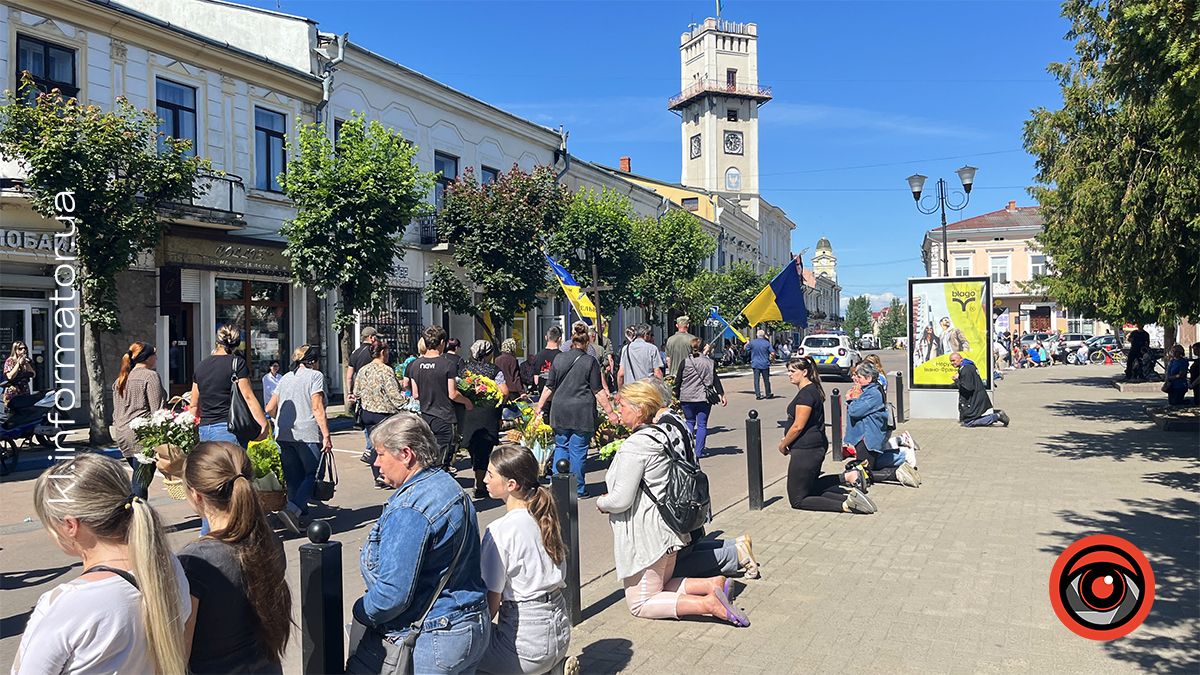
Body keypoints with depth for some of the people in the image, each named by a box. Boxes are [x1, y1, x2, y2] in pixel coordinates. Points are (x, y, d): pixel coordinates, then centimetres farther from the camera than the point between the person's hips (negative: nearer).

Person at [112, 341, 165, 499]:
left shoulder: (120, 379, 19)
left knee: (139, 477, 15)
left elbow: (116, 412, 22)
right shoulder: (150, 376, -6)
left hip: (122, 433, 8)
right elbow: (157, 410, -11)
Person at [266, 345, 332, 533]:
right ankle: (292, 509, -17)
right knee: (312, 474, 2)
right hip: (308, 434, -6)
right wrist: (326, 435, -14)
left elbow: (270, 408, 18)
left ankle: (300, 513, 13)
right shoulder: (315, 376, -1)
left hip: (283, 435, 6)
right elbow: (317, 408, -11)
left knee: (293, 477, 13)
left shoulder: (285, 378, 18)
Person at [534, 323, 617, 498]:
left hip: (560, 411, 3)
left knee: (561, 446, 16)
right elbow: (598, 391, -7)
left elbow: (549, 386, 9)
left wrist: (539, 406, 20)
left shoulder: (559, 358, 5)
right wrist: (610, 412, -2)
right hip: (582, 412, -3)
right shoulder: (590, 361, -5)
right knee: (578, 450, 4)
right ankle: (578, 489, 12)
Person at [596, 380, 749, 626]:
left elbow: (621, 500, -23)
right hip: (668, 528, 9)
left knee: (640, 604, 5)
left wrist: (601, 503, -2)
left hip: (645, 536, -9)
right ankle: (714, 583, 5)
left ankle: (709, 603, -12)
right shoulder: (660, 437, 6)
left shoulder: (634, 446, -22)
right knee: (661, 587, 25)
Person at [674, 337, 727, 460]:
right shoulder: (709, 362, 1)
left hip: (686, 399, 0)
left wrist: (676, 396, 11)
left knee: (689, 422, 15)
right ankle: (699, 452, 1)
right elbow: (716, 380, 1)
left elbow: (678, 381, 2)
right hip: (704, 398, 0)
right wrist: (721, 394, 5)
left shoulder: (685, 362, -1)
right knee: (702, 424, 4)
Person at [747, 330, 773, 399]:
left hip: (755, 364, 0)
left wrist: (747, 342, 30)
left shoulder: (752, 342, -4)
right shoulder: (767, 343, -5)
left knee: (756, 380, 2)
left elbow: (745, 348, 10)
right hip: (765, 364, 0)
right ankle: (768, 394, 21)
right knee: (766, 380, 11)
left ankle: (758, 395, -2)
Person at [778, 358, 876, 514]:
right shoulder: (812, 390, 14)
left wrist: (783, 445, -7)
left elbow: (798, 426, -21)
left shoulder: (806, 394, -19)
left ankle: (845, 505, -13)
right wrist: (786, 439, 13)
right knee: (810, 488, 22)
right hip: (816, 448, 11)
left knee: (797, 500, -3)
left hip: (805, 451, -11)